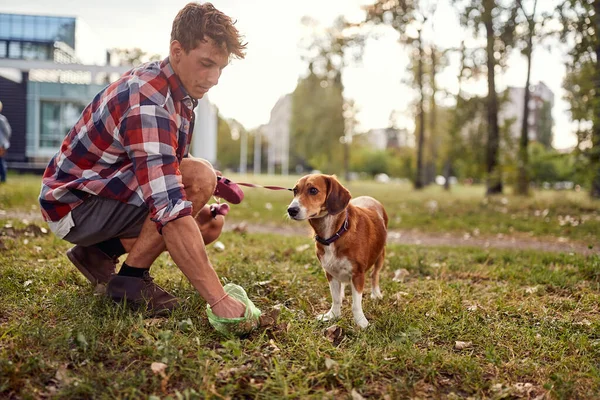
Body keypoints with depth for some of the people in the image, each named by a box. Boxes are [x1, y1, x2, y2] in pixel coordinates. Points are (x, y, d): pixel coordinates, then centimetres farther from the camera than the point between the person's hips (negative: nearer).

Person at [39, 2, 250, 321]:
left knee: (211, 224, 6)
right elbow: (171, 214, -39)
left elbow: (167, 174, 14)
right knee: (200, 177, -26)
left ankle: (100, 252, 10)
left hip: (109, 192, 9)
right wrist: (218, 298, -40)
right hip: (73, 203, -9)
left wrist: (197, 207, -5)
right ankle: (131, 278, -12)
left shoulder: (176, 91, 1)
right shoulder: (148, 103, -29)